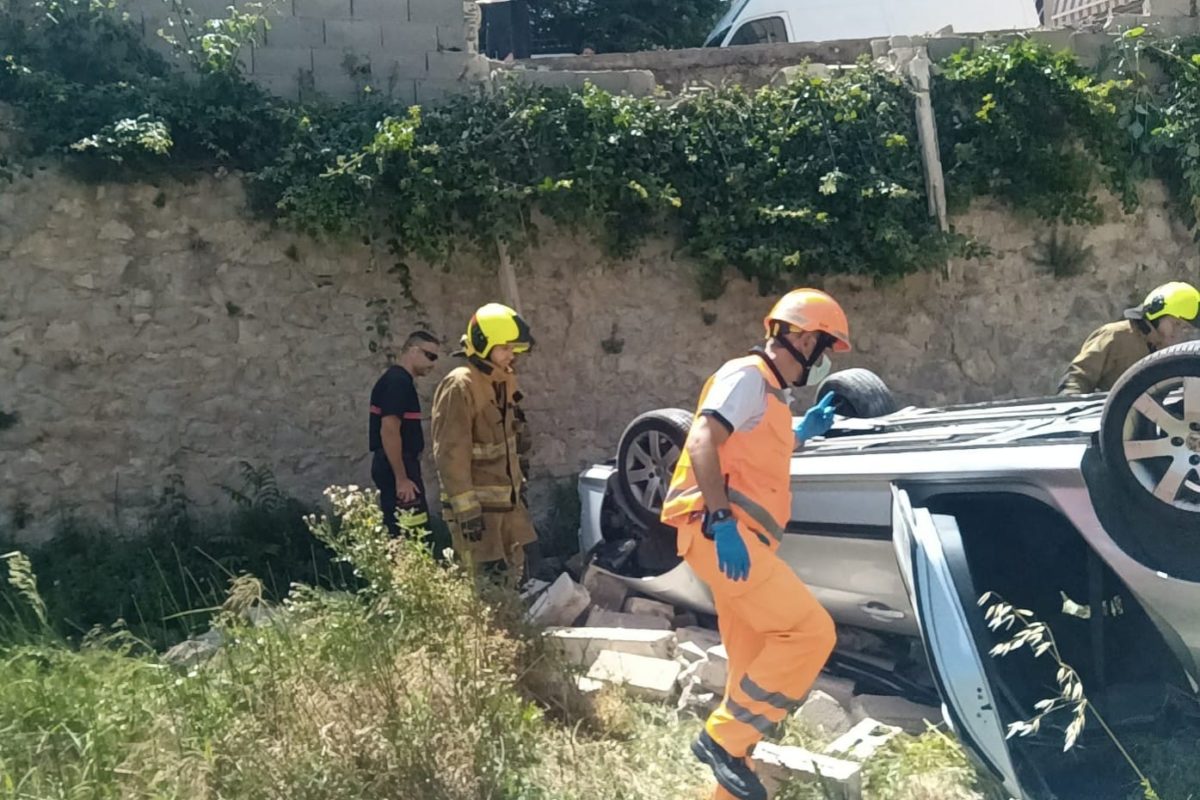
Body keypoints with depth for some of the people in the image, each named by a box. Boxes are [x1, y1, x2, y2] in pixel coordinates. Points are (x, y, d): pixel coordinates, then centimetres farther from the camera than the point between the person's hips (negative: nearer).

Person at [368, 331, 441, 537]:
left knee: (398, 533, 13)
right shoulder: (398, 381, -15)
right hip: (397, 467, -11)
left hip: (396, 466, 11)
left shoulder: (400, 380, 17)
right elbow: (389, 431, -22)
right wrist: (401, 478, -22)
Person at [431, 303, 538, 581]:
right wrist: (466, 508, -23)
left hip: (508, 499, 9)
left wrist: (518, 483, 20)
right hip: (478, 502, -9)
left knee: (514, 572, 16)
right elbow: (451, 453, -21)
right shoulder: (459, 387, -18)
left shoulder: (503, 381, 10)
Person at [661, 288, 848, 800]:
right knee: (810, 631, -15)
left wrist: (803, 432, 32)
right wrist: (721, 520, -28)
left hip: (741, 540, 10)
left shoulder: (770, 392, 23)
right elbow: (703, 443, -22)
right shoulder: (748, 376, -7)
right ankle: (722, 737, -6)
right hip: (723, 536, -10)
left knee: (754, 666, 11)